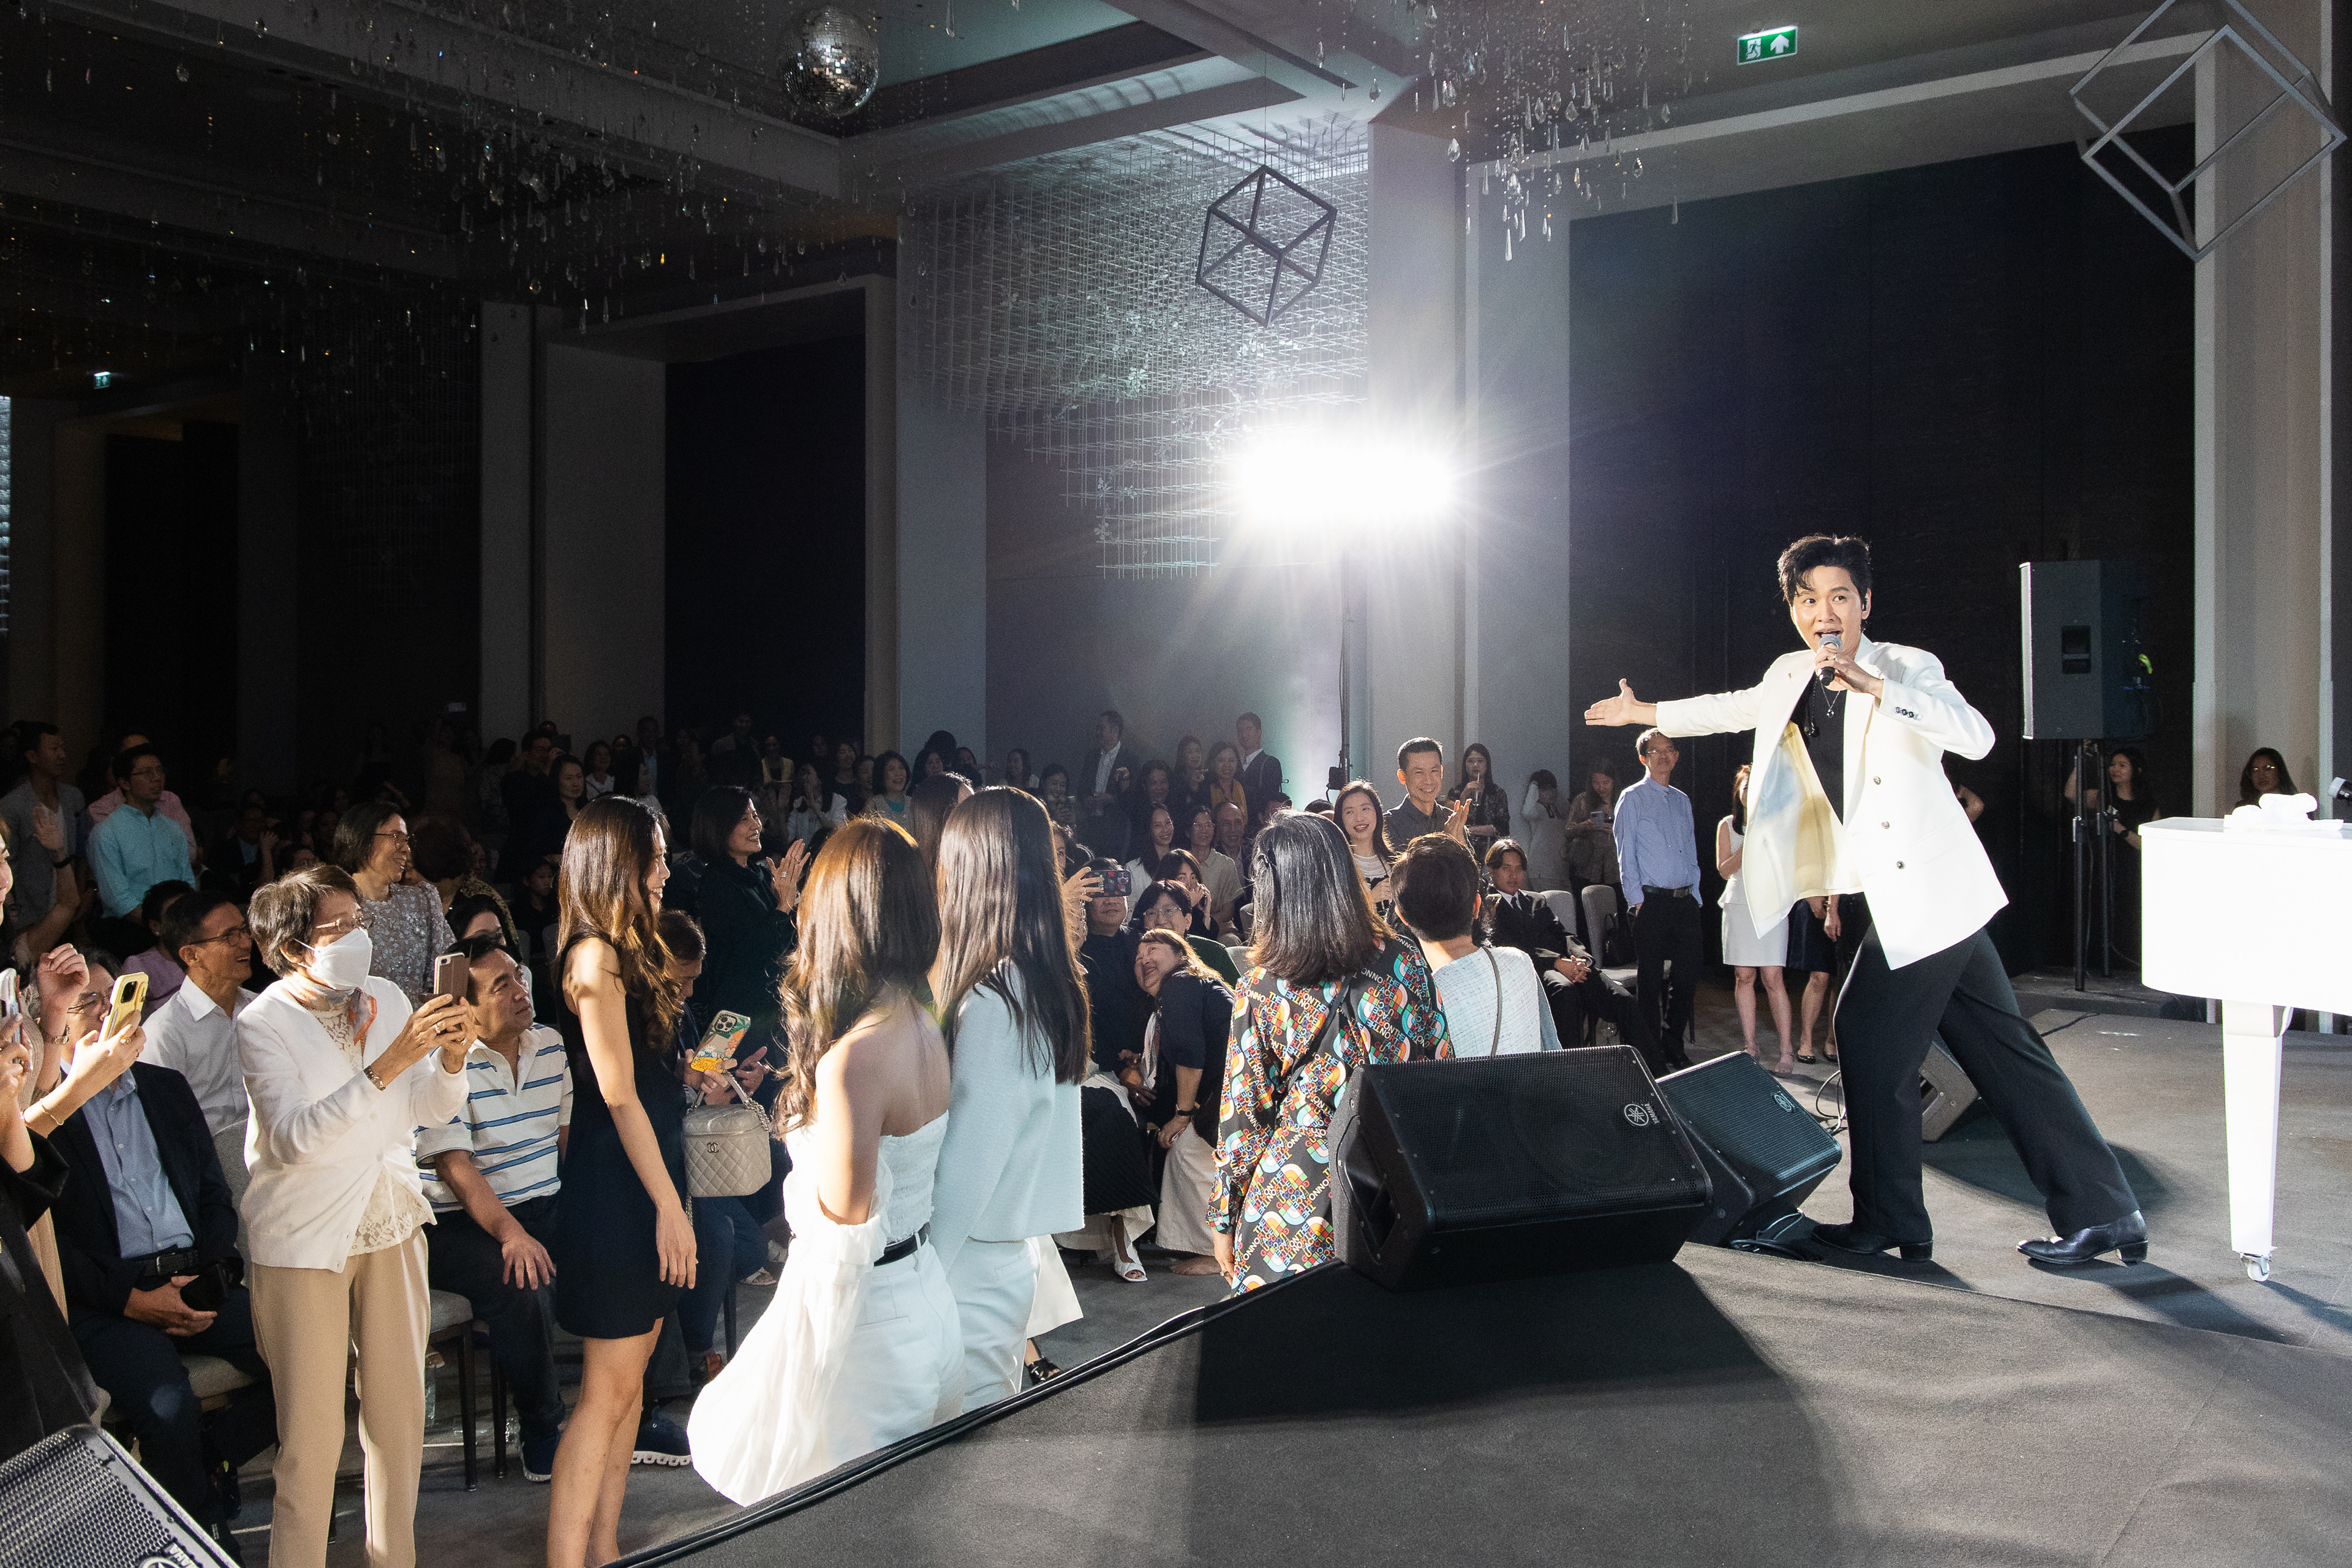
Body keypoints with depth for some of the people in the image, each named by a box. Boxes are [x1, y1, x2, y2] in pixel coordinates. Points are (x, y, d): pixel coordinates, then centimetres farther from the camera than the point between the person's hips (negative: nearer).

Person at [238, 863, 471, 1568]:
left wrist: (450, 1059, -16)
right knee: (312, 1430, -1)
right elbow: (294, 1139, -25)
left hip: (390, 1222, 5)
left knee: (400, 1408, 11)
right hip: (304, 1238, -5)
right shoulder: (263, 1022, -13)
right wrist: (385, 1066, -33)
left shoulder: (387, 998, 2)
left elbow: (431, 1110, 4)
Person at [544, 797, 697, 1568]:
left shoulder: (624, 952, 13)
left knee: (630, 1375, 14)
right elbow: (619, 1095, -19)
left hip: (642, 1182, 10)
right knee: (607, 1388, -5)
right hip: (617, 1188, -10)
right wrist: (669, 1204, -18)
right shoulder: (597, 957, -16)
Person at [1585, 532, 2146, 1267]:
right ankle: (2101, 1210, 15)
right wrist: (1645, 712, 40)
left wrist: (1875, 688, -34)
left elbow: (1977, 737, -27)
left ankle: (1889, 1218, 9)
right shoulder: (1791, 678, 11)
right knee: (2002, 1049, 9)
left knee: (1873, 1036, -5)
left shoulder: (1907, 667, -10)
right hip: (1901, 902, 8)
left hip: (1926, 893, -8)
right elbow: (1736, 708, 31)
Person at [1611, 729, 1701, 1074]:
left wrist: (1695, 896, 11)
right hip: (1651, 901, -5)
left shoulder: (1682, 800, 17)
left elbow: (1691, 852, 19)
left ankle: (1675, 1045, 21)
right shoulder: (1632, 798, 1)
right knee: (1651, 979, -1)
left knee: (1688, 974, 7)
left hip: (1685, 902, 5)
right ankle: (1652, 1054, 7)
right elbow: (1626, 853, -4)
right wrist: (1637, 899, -10)